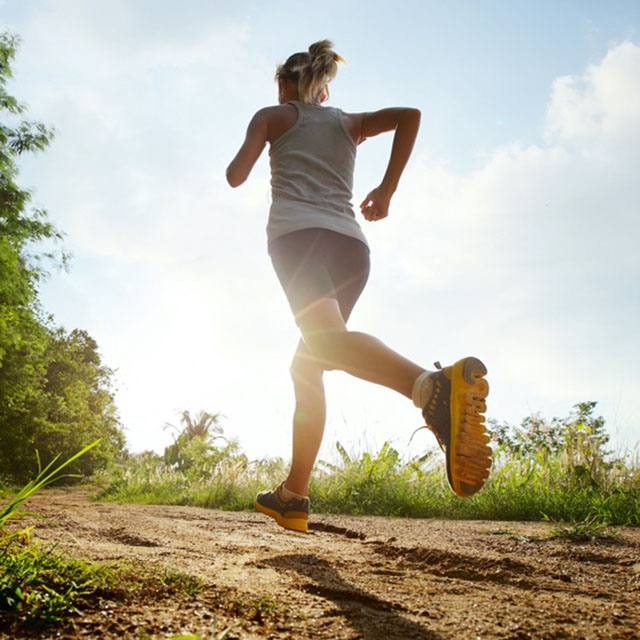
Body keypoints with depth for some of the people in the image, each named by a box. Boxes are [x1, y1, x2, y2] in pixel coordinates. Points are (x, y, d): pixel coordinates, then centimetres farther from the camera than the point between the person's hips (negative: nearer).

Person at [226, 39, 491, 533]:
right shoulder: (349, 122, 29)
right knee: (306, 366, 15)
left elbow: (236, 177, 8)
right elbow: (409, 114, 10)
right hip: (351, 244, 6)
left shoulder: (274, 116, 20)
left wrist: (243, 155, 32)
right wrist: (387, 189, 13)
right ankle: (293, 496, 13)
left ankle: (435, 385, -60)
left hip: (298, 232, -5)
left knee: (328, 341, -30)